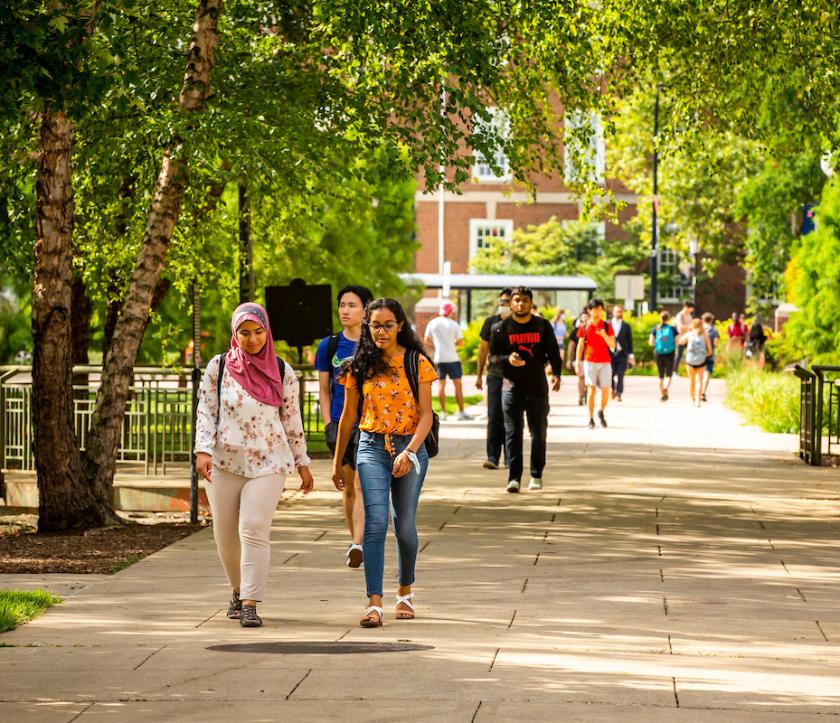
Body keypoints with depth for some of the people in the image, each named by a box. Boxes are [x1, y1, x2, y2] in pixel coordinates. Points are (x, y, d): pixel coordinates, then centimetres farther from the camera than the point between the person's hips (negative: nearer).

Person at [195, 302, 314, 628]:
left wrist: (302, 464, 12)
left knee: (254, 529, -16)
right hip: (224, 463, 1)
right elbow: (206, 411, 0)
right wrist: (203, 450, -14)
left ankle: (250, 604, -17)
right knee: (226, 536, 8)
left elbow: (291, 420, 10)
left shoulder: (282, 372, 4)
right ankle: (239, 590, 32)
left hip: (268, 463, -1)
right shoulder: (219, 367, 3)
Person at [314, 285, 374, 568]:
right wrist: (329, 425, 0)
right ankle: (355, 539, 26)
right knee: (347, 487, 12)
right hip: (341, 424, 3)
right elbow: (324, 391, 11)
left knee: (362, 484, -15)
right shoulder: (329, 346, 6)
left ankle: (358, 545, -24)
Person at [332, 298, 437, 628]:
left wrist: (409, 452, -19)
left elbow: (425, 415, -5)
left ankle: (405, 591, 31)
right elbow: (348, 416, 12)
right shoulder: (360, 366, 4)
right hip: (372, 446, 0)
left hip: (409, 446, 0)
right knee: (376, 522, -13)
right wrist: (337, 462, 15)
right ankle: (374, 603, -19)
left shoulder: (417, 362, -2)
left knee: (404, 525, 7)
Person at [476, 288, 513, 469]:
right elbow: (483, 349, 11)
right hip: (495, 375, 0)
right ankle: (492, 457, -9)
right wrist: (479, 375, 10)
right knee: (494, 417, -8)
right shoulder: (491, 322, 5)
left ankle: (510, 457, 15)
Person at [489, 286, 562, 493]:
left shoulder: (542, 325, 6)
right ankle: (514, 477, -7)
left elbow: (553, 352, 8)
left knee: (538, 433, 6)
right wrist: (508, 359, -17)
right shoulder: (501, 328, 3)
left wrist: (556, 374, -9)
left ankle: (536, 475, 17)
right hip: (512, 388, -1)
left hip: (538, 387, 1)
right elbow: (493, 356, 5)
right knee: (513, 434, -7)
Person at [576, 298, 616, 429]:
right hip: (589, 362, -1)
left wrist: (604, 335, -18)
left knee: (605, 391, -3)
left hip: (605, 362, 1)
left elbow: (613, 345, 0)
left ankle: (601, 413, 24)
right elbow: (580, 346, 7)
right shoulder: (584, 327, 4)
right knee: (591, 390, -9)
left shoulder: (607, 326, 5)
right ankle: (591, 419, -5)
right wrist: (578, 365, 3)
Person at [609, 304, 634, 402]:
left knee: (620, 376, -6)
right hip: (610, 353, 0)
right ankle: (613, 389, 25)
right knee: (610, 375, -2)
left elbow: (630, 341, 8)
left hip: (622, 354, 0)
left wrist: (630, 355, 3)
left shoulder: (626, 326, 7)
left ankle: (618, 394, -2)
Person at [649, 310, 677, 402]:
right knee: (669, 375, 5)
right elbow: (678, 342, -6)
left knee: (661, 376, 14)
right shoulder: (672, 329, -5)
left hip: (658, 354, 2)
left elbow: (651, 342, -4)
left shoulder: (655, 329, -1)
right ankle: (666, 387, -24)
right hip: (670, 354, -2)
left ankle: (661, 394, 14)